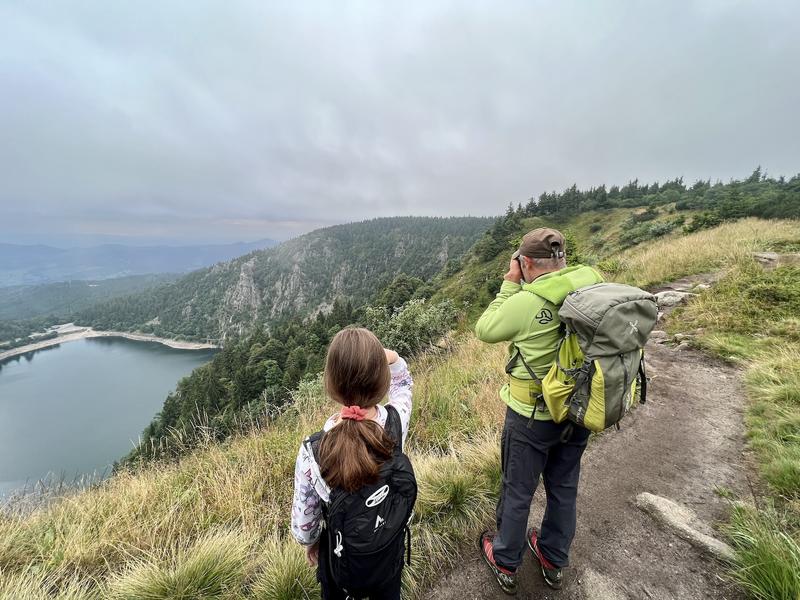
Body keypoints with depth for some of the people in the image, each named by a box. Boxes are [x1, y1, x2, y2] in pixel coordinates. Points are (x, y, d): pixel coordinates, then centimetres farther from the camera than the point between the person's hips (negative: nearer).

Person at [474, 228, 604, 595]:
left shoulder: (526, 302, -27)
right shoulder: (595, 286, -10)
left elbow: (484, 330, -11)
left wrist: (510, 284, -9)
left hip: (532, 416, -6)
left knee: (517, 492, 17)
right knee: (564, 488, 25)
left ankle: (505, 564, 41)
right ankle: (553, 562, 49)